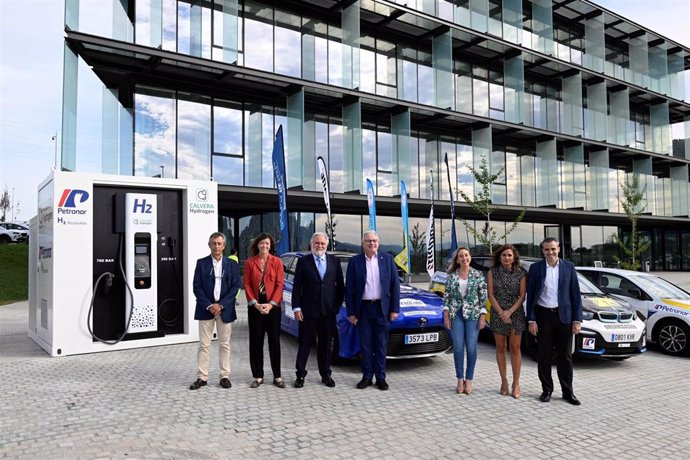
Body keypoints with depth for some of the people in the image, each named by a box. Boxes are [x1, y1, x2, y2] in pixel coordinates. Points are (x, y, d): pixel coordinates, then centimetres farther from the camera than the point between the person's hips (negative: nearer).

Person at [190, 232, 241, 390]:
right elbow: (197, 287, -1)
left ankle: (225, 376, 14)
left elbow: (235, 287, 0)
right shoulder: (201, 263, 4)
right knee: (203, 344, 3)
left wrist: (221, 305, -10)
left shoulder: (231, 264, 6)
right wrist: (209, 306, -11)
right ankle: (202, 377, 10)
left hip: (225, 310, 1)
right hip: (205, 309, 0)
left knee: (224, 344, 7)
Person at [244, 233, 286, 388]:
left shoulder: (277, 262, 2)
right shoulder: (250, 262, 5)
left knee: (274, 341, 4)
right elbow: (247, 285, 1)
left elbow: (279, 284, -2)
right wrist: (255, 304, -10)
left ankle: (277, 376, 13)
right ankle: (258, 376, 15)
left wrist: (271, 304, -12)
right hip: (255, 306, 1)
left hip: (273, 306, -1)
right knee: (256, 341, 5)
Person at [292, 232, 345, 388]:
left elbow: (340, 285, 9)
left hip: (328, 311, 2)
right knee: (304, 344, 6)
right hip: (308, 311, -2)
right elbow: (297, 286, -2)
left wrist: (338, 305, 2)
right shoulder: (303, 261, -1)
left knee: (326, 344, 12)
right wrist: (296, 308, -9)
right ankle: (300, 374, 16)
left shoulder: (334, 261, 6)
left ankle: (326, 374, 23)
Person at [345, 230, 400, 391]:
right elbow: (349, 289, 2)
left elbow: (395, 285, 3)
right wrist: (351, 312, -3)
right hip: (363, 308, 0)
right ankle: (366, 376, 20)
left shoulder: (388, 259, 3)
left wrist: (394, 309, -2)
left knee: (381, 345, 7)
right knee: (365, 345, 7)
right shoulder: (354, 262, 1)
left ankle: (381, 377, 18)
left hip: (382, 308, 0)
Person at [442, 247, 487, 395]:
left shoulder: (478, 275, 0)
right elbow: (446, 296, 5)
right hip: (456, 315, 1)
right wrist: (446, 316, -2)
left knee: (471, 348, 0)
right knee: (458, 347, 2)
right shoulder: (452, 276, 4)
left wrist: (483, 316, -5)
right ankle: (460, 380, 14)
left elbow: (483, 297, 0)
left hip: (473, 315, -1)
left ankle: (468, 380, 13)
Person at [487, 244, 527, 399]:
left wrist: (509, 312, -13)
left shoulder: (521, 273, -1)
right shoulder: (493, 272, 1)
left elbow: (522, 296, -3)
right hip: (497, 314, 1)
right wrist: (501, 313, -10)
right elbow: (491, 295, -2)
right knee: (500, 348, 7)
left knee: (515, 348, 1)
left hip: (516, 313, -1)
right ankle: (504, 381, 17)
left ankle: (516, 383, 10)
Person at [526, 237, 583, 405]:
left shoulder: (569, 267, 2)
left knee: (565, 356, 7)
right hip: (543, 315, 0)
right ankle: (547, 390, 18)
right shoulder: (535, 268, 0)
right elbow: (530, 295, 0)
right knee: (544, 355, 6)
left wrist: (577, 320, -3)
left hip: (564, 315, 0)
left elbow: (575, 295, 3)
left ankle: (568, 392, 17)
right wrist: (531, 320, -5)